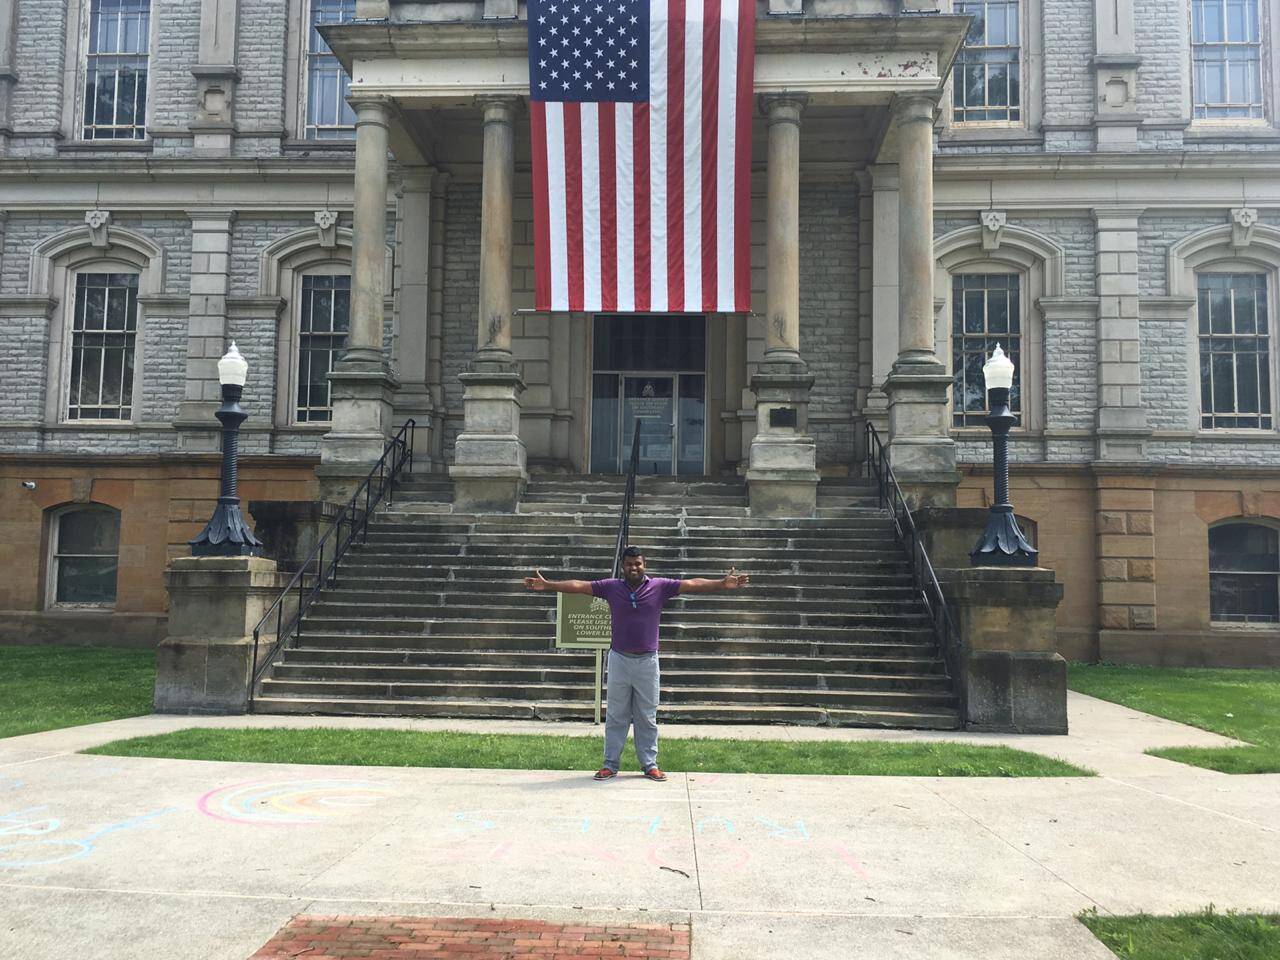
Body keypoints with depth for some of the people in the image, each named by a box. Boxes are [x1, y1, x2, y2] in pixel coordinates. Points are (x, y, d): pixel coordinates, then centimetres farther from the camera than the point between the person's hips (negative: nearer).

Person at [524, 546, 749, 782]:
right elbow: (578, 585, -3)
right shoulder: (611, 587, -1)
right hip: (619, 659, 1)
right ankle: (610, 765, 16)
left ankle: (650, 764, 17)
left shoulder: (660, 586, -3)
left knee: (647, 717, 8)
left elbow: (693, 585, -10)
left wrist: (722, 584, -20)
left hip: (647, 661, -1)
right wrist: (547, 585, -10)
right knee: (615, 716, 8)